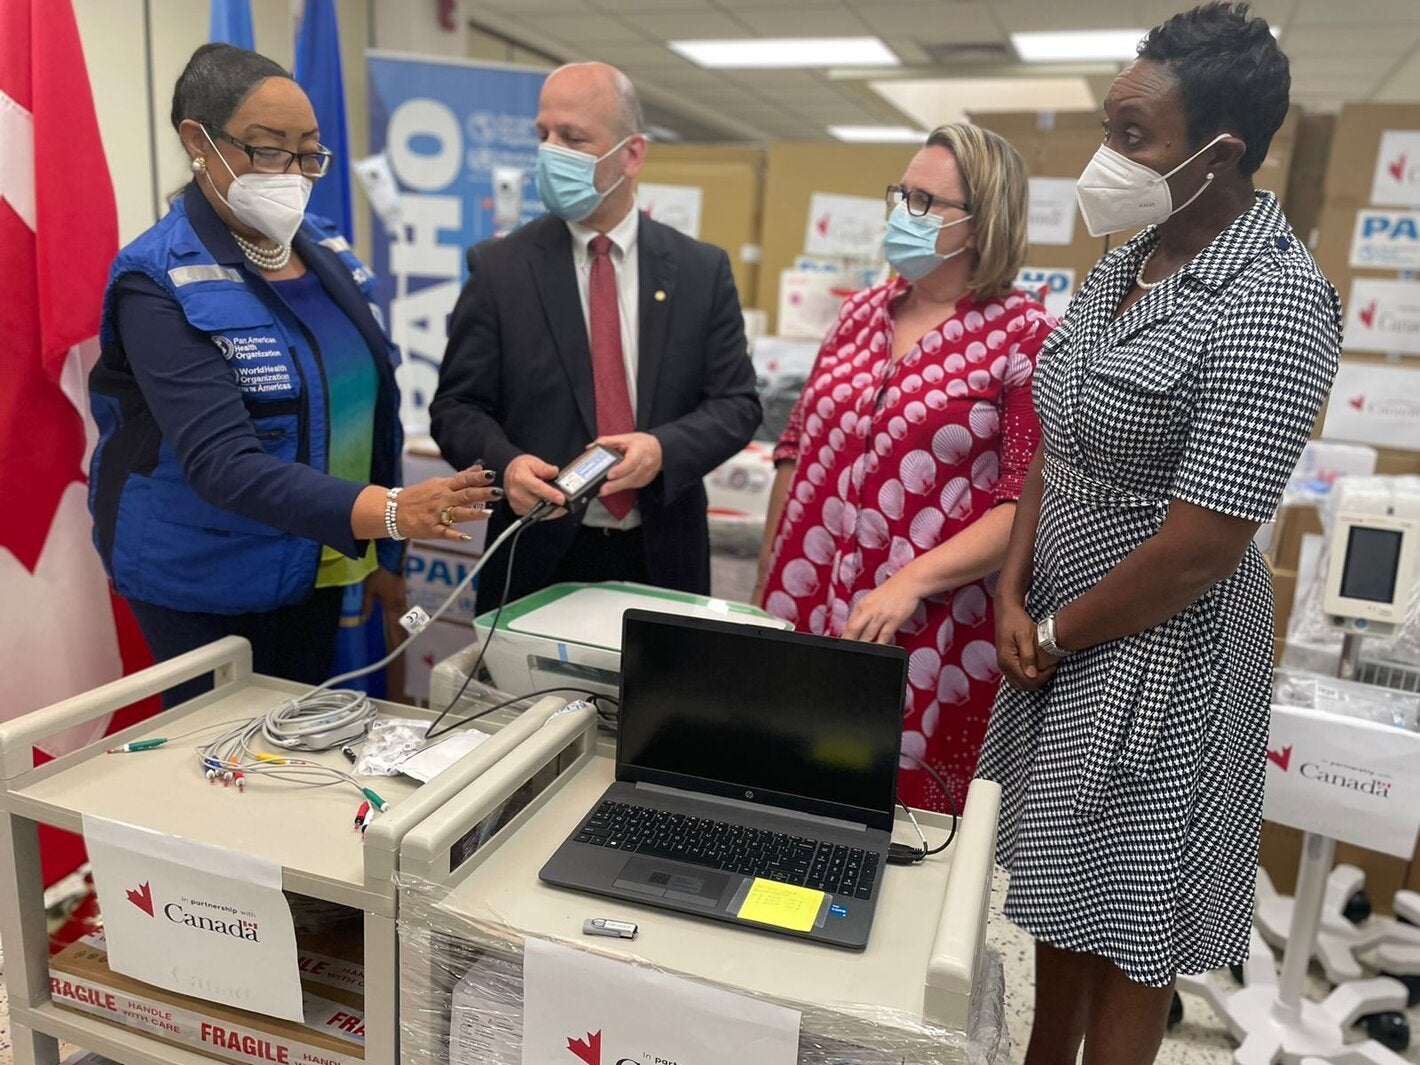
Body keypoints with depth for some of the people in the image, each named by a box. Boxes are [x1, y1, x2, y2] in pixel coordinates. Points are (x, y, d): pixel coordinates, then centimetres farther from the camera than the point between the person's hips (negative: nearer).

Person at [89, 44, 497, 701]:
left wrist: (381, 554, 10)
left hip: (317, 567, 6)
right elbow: (221, 461, -29)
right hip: (208, 583, -6)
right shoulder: (162, 285, -18)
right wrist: (390, 512, -42)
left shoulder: (324, 251, 2)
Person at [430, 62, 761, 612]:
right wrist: (506, 463, -22)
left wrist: (663, 448, -19)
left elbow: (736, 402, 0)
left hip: (663, 559, 2)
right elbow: (457, 406, -1)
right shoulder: (498, 268, -2)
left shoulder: (702, 270, 1)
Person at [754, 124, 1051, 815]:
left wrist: (909, 583, -20)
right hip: (804, 609, 5)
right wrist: (765, 581, 12)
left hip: (925, 630, -5)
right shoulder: (862, 312, 10)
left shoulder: (1025, 338, -7)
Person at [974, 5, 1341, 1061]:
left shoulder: (1272, 304, -20)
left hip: (1155, 649, -8)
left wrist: (1055, 634, -10)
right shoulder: (1127, 260, 5)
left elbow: (1199, 547, -23)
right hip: (1062, 627, 8)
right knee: (1059, 881, 23)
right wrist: (1013, 596, -3)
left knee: (1124, 927, 11)